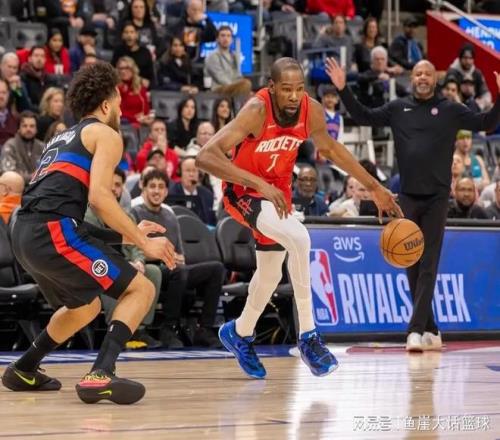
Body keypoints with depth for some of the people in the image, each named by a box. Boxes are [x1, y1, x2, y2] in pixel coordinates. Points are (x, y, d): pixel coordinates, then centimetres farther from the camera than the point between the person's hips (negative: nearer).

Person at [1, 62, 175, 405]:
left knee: (86, 306, 30)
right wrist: (143, 241, -5)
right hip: (54, 230, -9)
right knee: (140, 289, -3)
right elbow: (99, 196, -10)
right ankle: (101, 376, -20)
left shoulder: (63, 139, 31)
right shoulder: (106, 134, 6)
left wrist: (126, 235, 31)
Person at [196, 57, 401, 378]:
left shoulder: (312, 111, -16)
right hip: (244, 192, -7)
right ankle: (308, 336, -21)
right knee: (298, 237, -31)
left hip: (278, 190, 7)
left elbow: (330, 148, 6)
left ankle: (240, 333, 49)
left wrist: (374, 187, 8)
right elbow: (206, 156, -42)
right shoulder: (257, 111, -32)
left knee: (271, 272, 21)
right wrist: (259, 183, -50)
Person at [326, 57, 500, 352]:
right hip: (408, 196, 3)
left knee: (428, 266, -7)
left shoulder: (450, 110, 4)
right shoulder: (398, 109, 10)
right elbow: (364, 117, 13)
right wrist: (343, 90, 3)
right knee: (412, 266, 3)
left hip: (437, 197, -3)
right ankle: (431, 331, 12)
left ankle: (417, 329, -11)